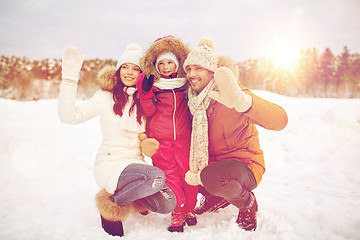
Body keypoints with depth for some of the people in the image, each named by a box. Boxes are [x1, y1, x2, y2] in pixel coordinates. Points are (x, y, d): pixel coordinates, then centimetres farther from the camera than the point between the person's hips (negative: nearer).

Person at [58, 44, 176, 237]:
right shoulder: (106, 96, -1)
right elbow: (69, 116, -11)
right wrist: (69, 77, -16)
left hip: (137, 164, 4)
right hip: (109, 164, -4)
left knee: (167, 204, -19)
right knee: (156, 177, -32)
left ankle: (133, 196, 11)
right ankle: (110, 203, -6)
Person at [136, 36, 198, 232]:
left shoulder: (187, 83, 9)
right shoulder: (152, 85, 4)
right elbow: (149, 112, -2)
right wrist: (145, 93, -15)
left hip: (183, 136, 1)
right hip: (160, 137, -1)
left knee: (187, 171, 1)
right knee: (168, 174, -1)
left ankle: (189, 209, 21)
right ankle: (177, 212, 11)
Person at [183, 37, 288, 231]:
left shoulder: (226, 95, -21)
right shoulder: (194, 99, 0)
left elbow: (280, 120, -36)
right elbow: (195, 141, 12)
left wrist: (241, 101, -53)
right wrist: (193, 169, -6)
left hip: (244, 164, -7)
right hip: (212, 164, 7)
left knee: (211, 177, -35)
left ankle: (247, 203, -1)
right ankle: (217, 197, 21)